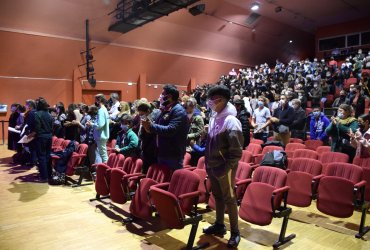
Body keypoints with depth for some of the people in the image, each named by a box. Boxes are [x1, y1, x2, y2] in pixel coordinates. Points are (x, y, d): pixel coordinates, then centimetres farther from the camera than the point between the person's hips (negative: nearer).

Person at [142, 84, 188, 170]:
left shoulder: (178, 110, -15)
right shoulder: (165, 110, 14)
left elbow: (170, 130, -26)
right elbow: (158, 124, 12)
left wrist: (151, 126, -22)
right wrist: (148, 125, -9)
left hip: (174, 155, -9)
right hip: (162, 153, 9)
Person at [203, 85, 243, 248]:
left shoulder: (231, 121, -18)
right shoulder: (214, 118, 6)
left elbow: (237, 151, -20)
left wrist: (225, 168, -20)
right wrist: (208, 163, 13)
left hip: (224, 168, -7)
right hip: (213, 166, 8)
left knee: (229, 199, 4)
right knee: (217, 196, 19)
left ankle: (235, 232, 18)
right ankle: (219, 225, 35)